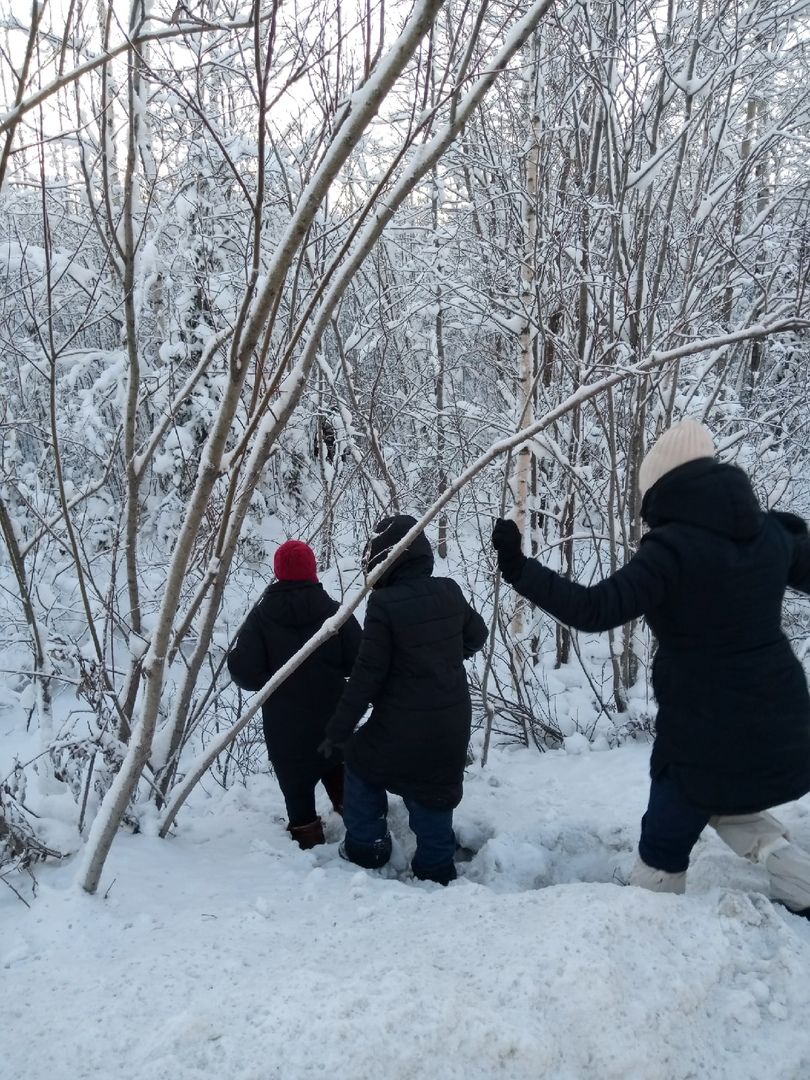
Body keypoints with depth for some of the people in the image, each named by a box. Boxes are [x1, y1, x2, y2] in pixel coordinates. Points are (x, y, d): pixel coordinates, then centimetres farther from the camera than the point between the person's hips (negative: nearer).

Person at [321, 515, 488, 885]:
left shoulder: (384, 604, -19)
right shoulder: (450, 592, -2)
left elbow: (367, 674, -16)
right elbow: (476, 636, 16)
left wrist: (338, 729, -6)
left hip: (402, 726, -5)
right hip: (451, 727, 5)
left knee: (362, 762, 22)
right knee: (433, 793, 18)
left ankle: (365, 847, 28)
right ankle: (437, 871, 23)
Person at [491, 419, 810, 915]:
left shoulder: (673, 546, -20)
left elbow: (596, 608, -28)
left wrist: (519, 568, -24)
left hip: (707, 728, -6)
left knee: (663, 842, 12)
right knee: (726, 803, 31)